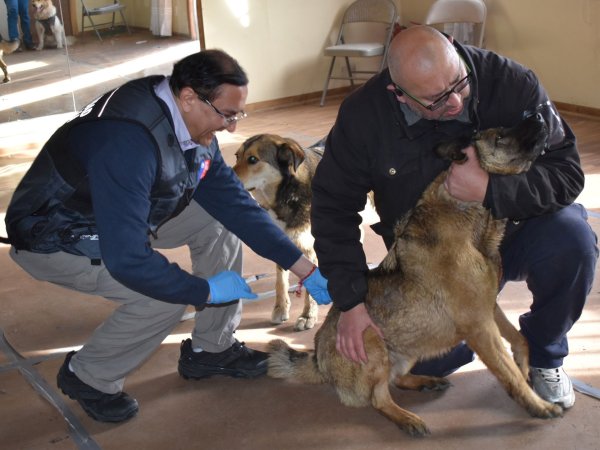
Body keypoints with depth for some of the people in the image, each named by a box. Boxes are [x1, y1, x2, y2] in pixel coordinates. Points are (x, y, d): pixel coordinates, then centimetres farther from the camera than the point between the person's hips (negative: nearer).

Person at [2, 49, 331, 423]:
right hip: (58, 237, -8)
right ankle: (89, 377, 1)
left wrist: (305, 269, -8)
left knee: (220, 220, -2)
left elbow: (234, 202, -4)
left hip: (120, 214, 9)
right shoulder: (128, 142, -38)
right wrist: (208, 290, -26)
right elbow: (126, 260, -40)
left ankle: (211, 349, 13)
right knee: (165, 295, -26)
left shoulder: (195, 124, -11)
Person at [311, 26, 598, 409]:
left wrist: (488, 190, -39)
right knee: (428, 363, -12)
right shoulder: (363, 115, -20)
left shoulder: (512, 83, -24)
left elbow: (567, 172, -21)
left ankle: (543, 355, -1)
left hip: (511, 230, 0)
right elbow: (334, 207, -12)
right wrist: (351, 301, -18)